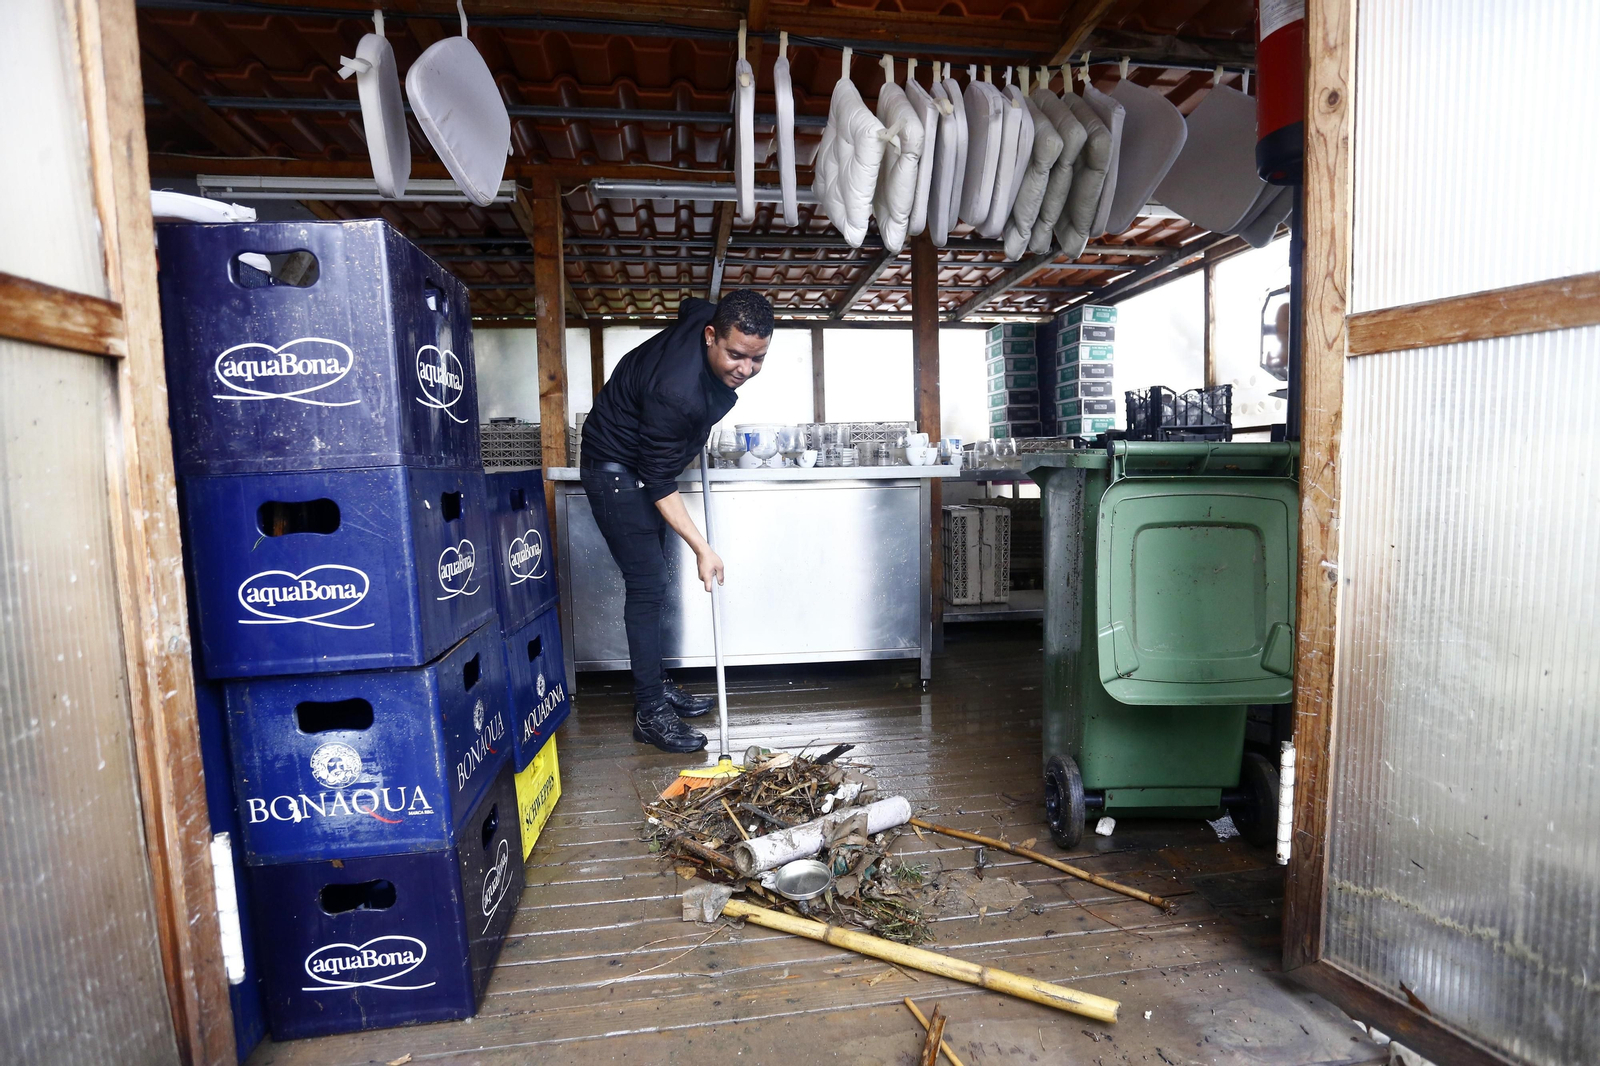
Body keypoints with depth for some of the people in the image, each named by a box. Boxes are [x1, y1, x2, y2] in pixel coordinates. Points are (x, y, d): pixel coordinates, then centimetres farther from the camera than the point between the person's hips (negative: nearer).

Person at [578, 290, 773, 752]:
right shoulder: (676, 391, -37)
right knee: (648, 586, -11)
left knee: (650, 580, 14)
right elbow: (660, 483, -30)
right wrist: (701, 548, -32)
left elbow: (689, 307, 14)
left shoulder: (706, 318, -13)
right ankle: (650, 713, -2)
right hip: (616, 469, -9)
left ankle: (657, 684, 25)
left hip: (647, 462, 9)